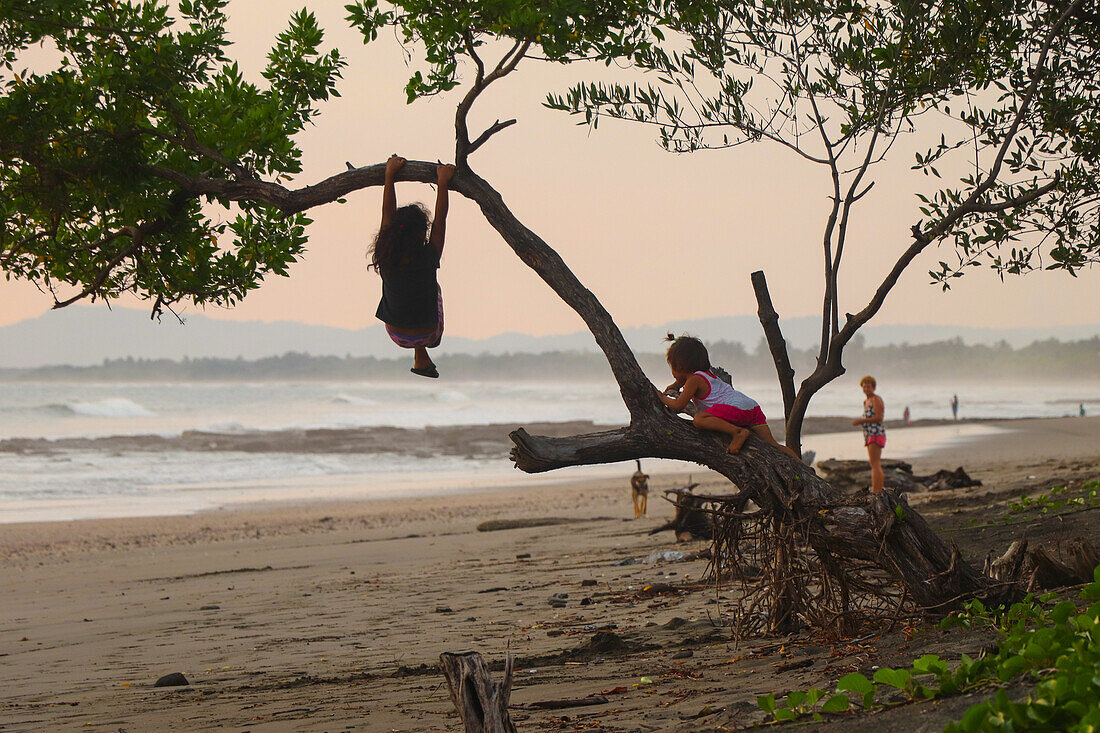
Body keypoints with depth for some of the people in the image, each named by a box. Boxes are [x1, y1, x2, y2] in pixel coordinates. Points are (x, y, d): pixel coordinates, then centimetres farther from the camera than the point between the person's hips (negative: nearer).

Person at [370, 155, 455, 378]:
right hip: (427, 333, -2)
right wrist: (442, 183, -7)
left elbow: (387, 213, -10)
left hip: (396, 334, 2)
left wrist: (390, 175, -1)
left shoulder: (386, 259, -21)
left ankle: (422, 360, 38)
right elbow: (440, 219, -17)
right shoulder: (428, 260, -29)